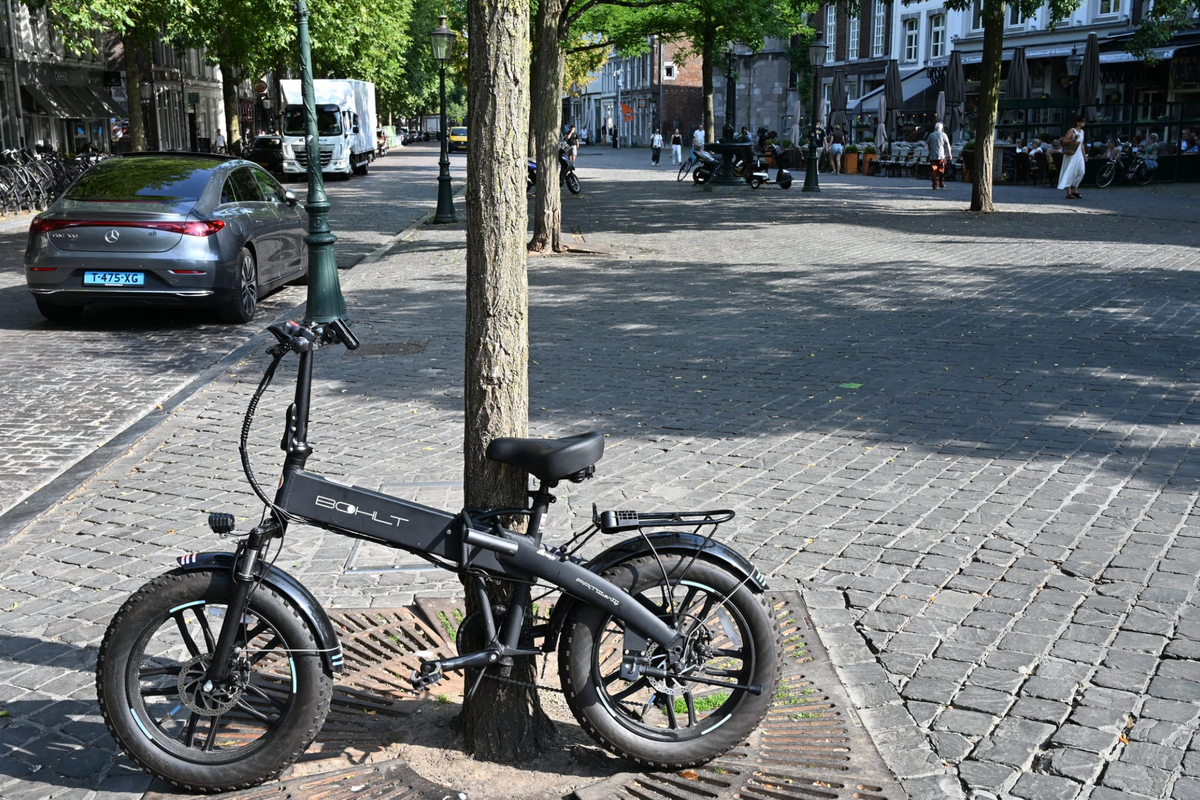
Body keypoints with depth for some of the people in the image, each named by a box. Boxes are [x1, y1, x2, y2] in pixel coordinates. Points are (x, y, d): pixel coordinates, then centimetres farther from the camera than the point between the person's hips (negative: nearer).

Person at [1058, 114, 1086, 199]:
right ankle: (1069, 192, -4)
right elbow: (1064, 141, -14)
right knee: (1070, 172, -6)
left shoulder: (1082, 131, 14)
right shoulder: (1072, 131, -9)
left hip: (1079, 154, 8)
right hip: (1071, 154, -8)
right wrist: (1074, 139, -24)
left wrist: (1084, 155, 19)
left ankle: (1075, 190, 16)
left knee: (1081, 172, 3)